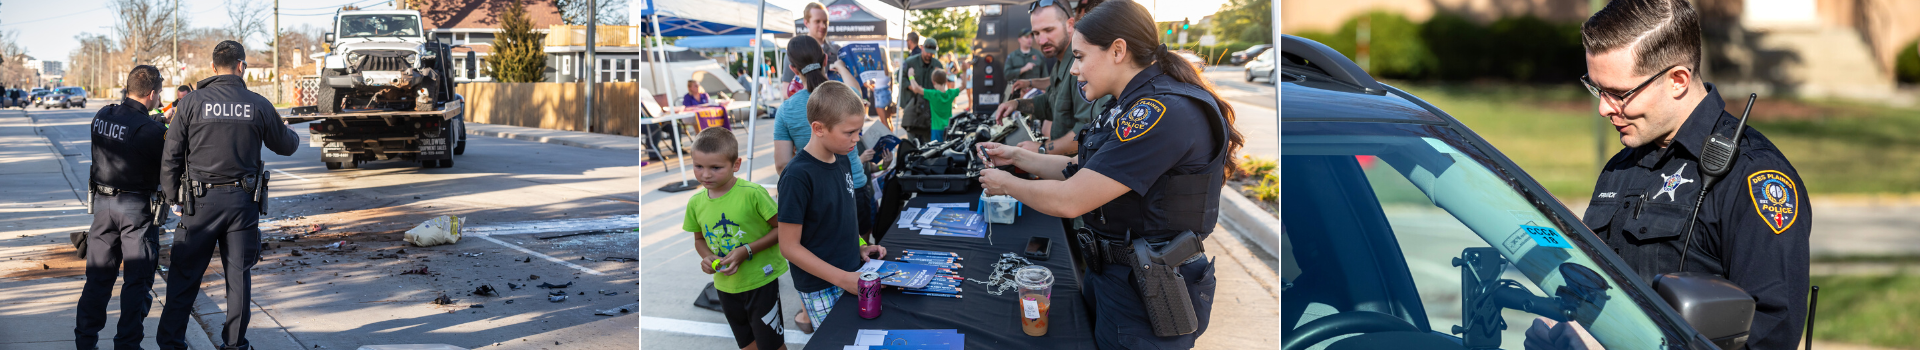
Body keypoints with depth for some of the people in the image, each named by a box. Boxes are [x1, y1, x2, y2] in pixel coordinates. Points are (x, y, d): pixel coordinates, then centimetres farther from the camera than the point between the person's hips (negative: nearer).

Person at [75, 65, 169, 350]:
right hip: (137, 208, -6)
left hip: (102, 202, 6)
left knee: (99, 275, 16)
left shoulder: (102, 117, 0)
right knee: (137, 280, 3)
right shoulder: (151, 130, -20)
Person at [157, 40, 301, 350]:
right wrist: (293, 135, 37)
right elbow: (285, 146, 13)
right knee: (239, 276, 10)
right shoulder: (258, 105, -1)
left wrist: (172, 196, 9)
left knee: (184, 275, 6)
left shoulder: (193, 103, -5)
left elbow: (170, 157, -3)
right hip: (243, 201, 1)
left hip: (202, 200, -1)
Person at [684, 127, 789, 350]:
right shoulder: (696, 202, -2)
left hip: (761, 281, -5)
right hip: (726, 285, 5)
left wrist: (746, 250, -21)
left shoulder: (752, 193, -20)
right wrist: (706, 257, -7)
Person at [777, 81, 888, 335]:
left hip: (851, 275, 7)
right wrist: (843, 278, -21)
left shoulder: (842, 160, 3)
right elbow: (789, 246, -19)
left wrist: (859, 247, 2)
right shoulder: (798, 176, -20)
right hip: (823, 290, -7)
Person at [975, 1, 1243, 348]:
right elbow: (1080, 170, 21)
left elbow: (1069, 200, -24)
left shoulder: (1164, 113, -25)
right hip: (1109, 273, 10)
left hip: (1148, 299, -10)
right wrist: (1017, 156, 14)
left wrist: (1008, 185, -8)